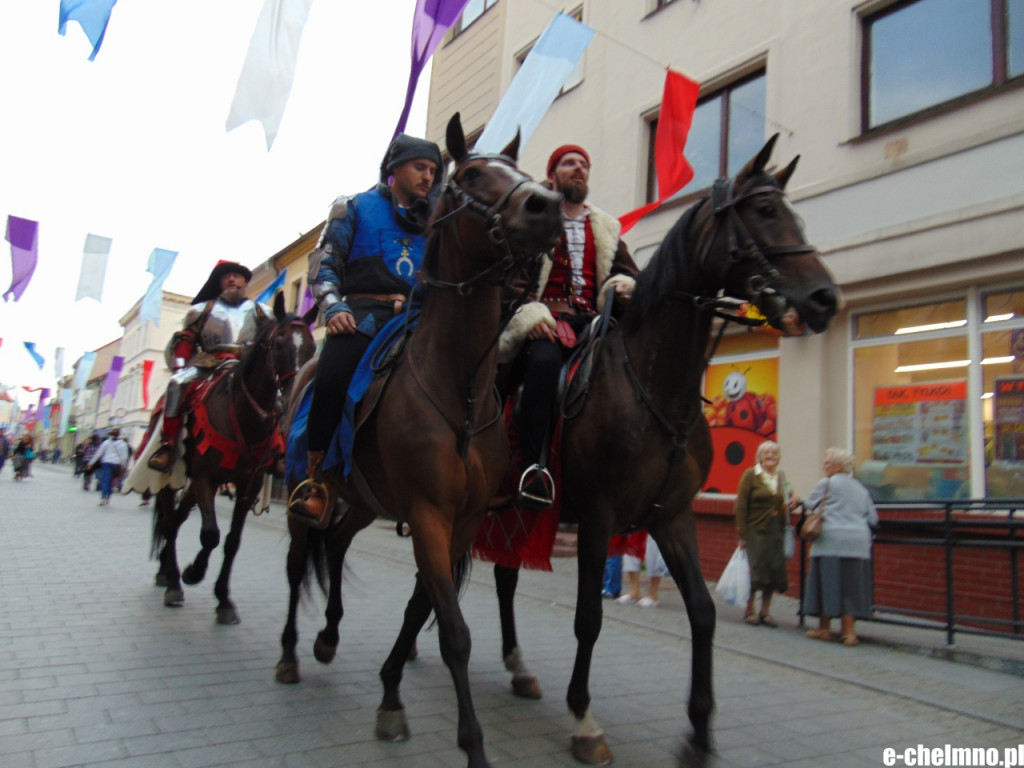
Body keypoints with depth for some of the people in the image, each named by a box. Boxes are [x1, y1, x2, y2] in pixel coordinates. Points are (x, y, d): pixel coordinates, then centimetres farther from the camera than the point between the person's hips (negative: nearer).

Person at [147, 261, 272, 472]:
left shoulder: (262, 312, 21)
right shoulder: (203, 309, 20)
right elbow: (184, 341, 14)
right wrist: (179, 368, -2)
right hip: (209, 363, 0)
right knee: (178, 383, -29)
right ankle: (167, 445, -25)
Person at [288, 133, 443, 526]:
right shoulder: (355, 208, 17)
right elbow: (323, 265, 9)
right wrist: (333, 306, -9)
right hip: (364, 314, -3)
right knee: (331, 380, -31)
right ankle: (317, 477, -14)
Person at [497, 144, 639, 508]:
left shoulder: (606, 231, 27)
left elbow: (627, 275, 22)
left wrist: (625, 288, -4)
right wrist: (529, 314, -16)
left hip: (590, 324, 3)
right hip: (544, 326, -3)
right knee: (544, 359, -38)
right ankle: (534, 465, -35)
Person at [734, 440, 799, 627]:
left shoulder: (781, 476, 11)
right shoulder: (750, 474, -5)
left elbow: (787, 498, 25)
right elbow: (741, 505, -8)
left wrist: (793, 501, -1)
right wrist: (742, 534, -13)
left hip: (776, 531, 5)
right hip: (755, 530, -5)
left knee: (774, 571, 5)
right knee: (755, 570, -3)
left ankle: (765, 612, 18)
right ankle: (749, 610, 13)